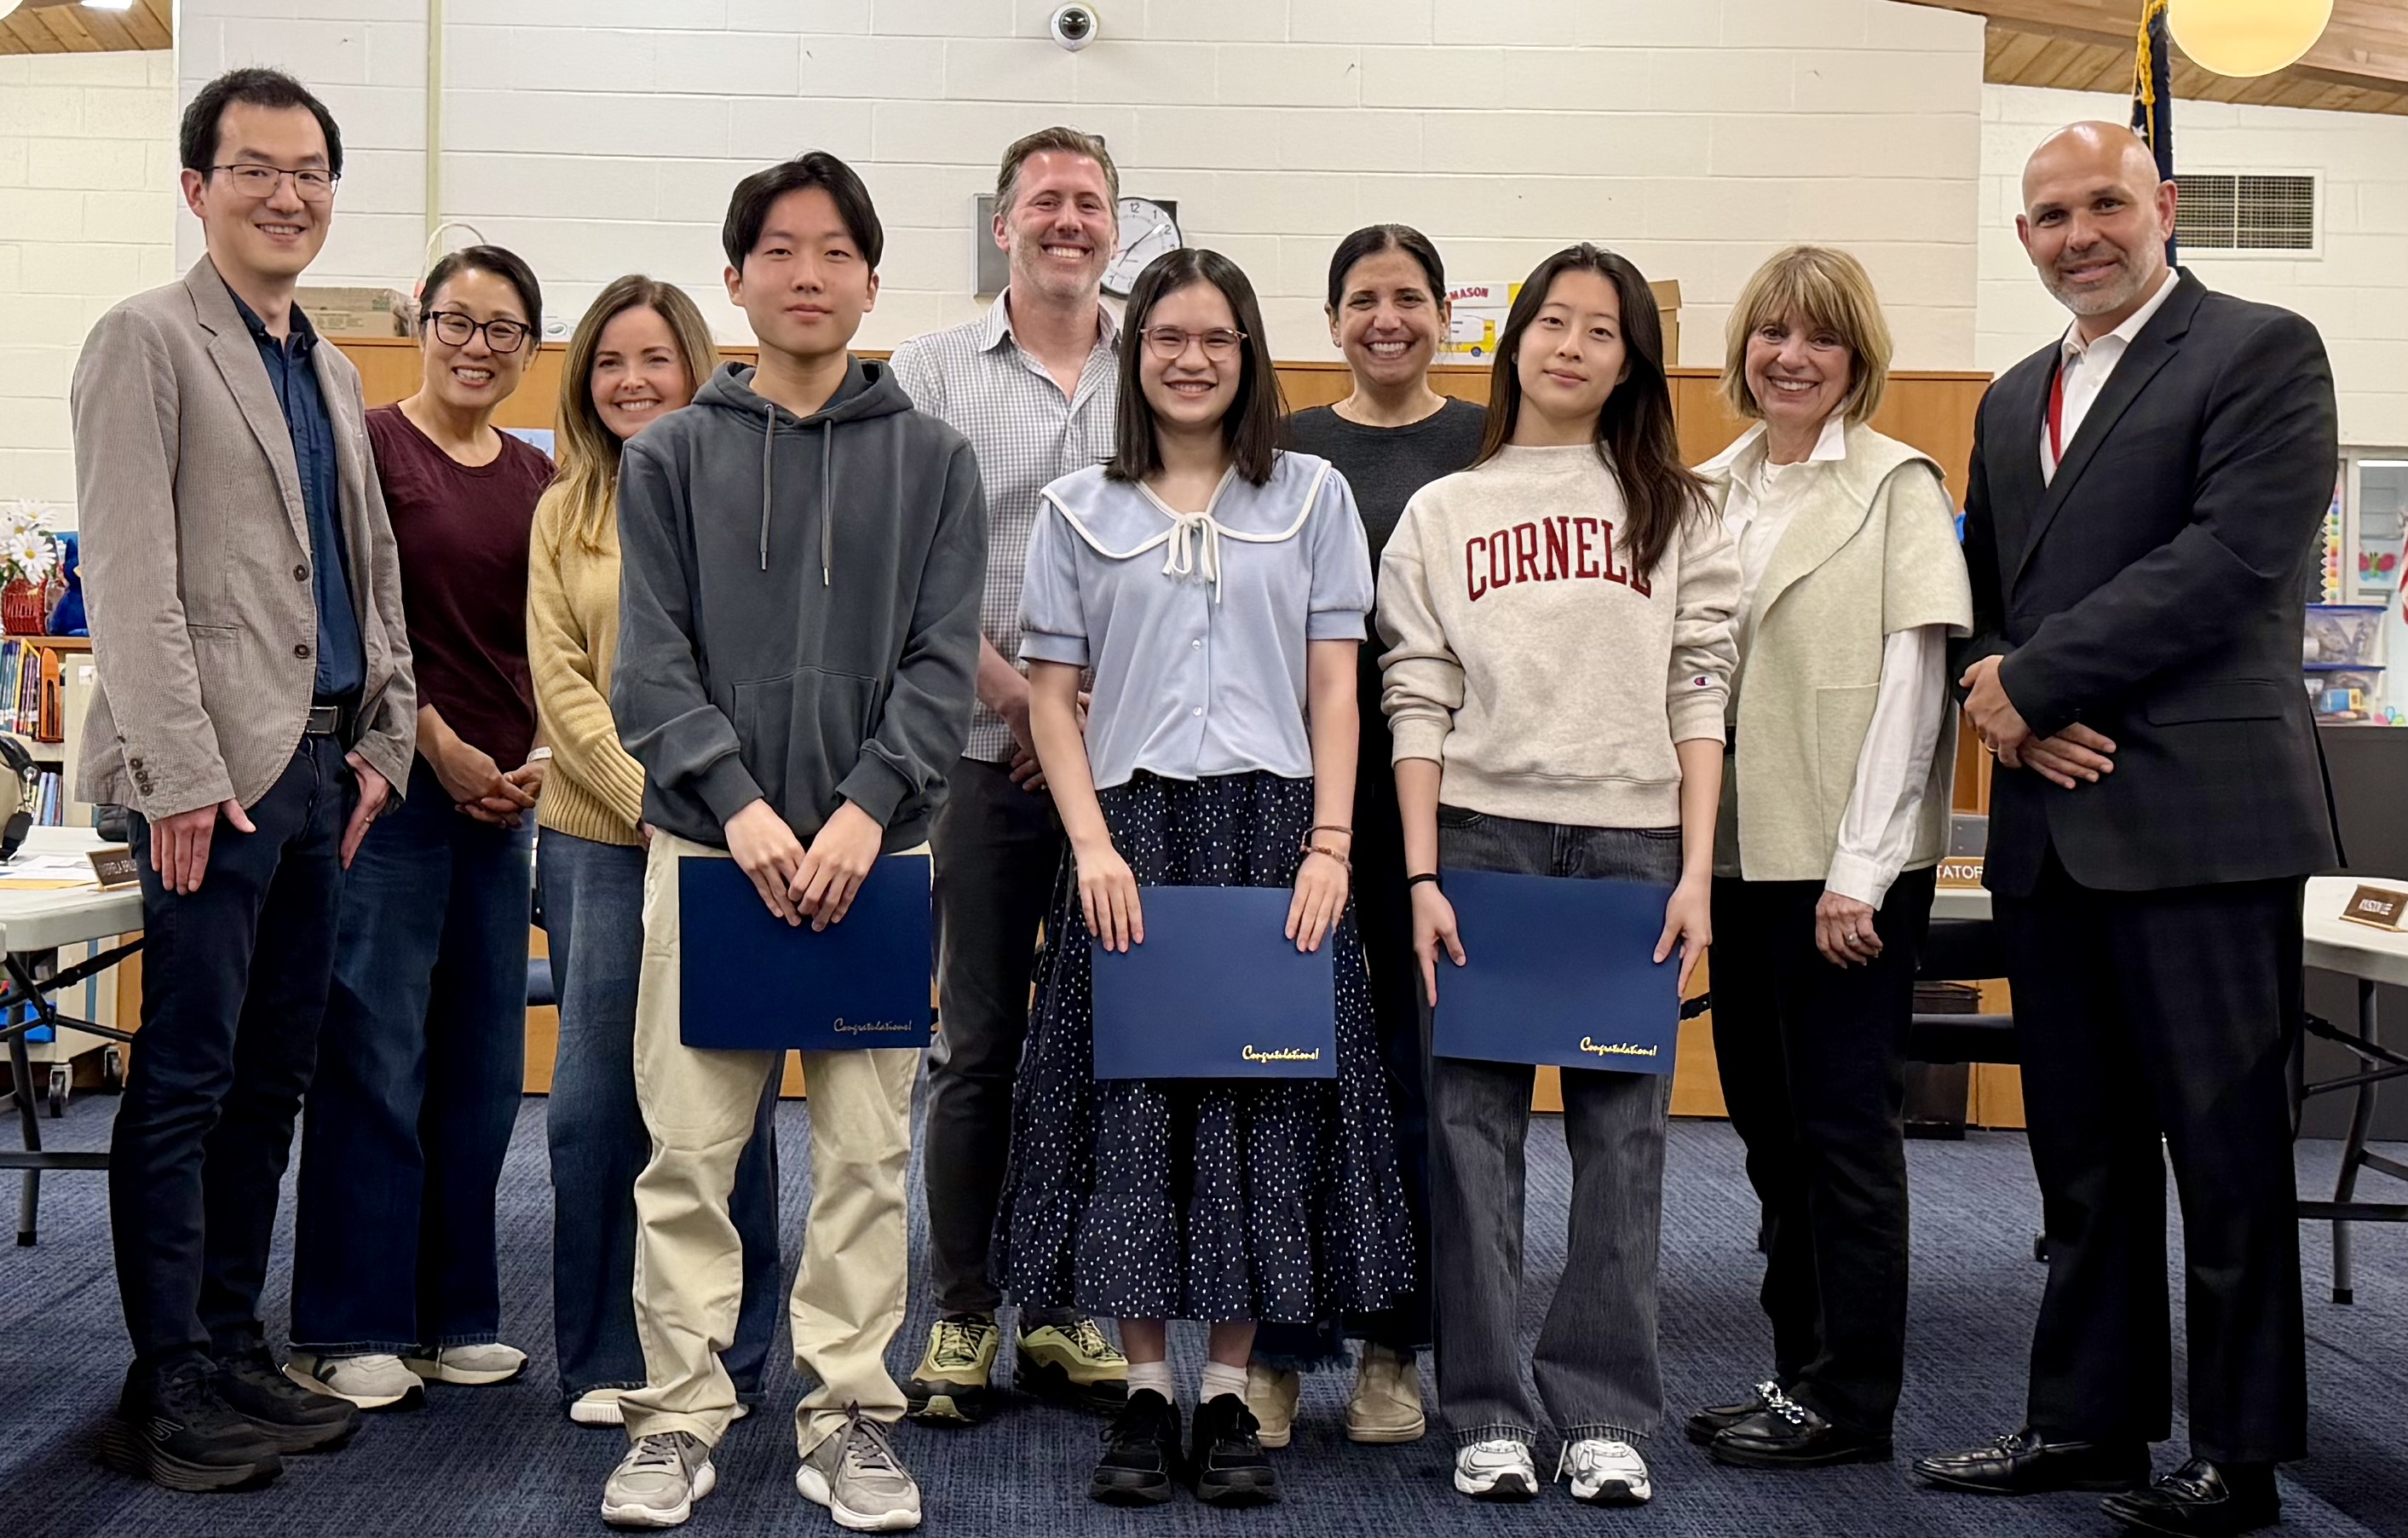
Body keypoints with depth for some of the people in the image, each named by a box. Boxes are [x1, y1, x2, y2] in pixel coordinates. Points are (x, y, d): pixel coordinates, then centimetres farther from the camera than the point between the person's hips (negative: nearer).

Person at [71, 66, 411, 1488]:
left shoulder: (334, 373, 19)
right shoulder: (148, 342, -3)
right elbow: (130, 575, -11)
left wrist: (386, 741, 12)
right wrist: (182, 773, -16)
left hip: (323, 769, 7)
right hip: (214, 772, -7)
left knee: (273, 1080, 11)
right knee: (186, 1083, -3)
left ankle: (237, 1353, 21)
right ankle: (167, 1388, 6)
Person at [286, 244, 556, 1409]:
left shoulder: (538, 481, 13)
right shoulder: (372, 446, -3)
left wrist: (543, 756, 0)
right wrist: (438, 746, -11)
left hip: (505, 793, 6)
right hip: (394, 780, -6)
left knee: (482, 1066, 9)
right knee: (374, 1060, -3)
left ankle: (455, 1316, 20)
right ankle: (346, 1332, 7)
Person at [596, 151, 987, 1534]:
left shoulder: (933, 459, 8)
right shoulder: (671, 458, 8)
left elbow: (946, 663, 0)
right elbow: (651, 662, 0)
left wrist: (865, 808, -13)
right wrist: (738, 803, -13)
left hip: (876, 849, 0)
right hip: (707, 845, 0)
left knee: (867, 1155, 5)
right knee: (689, 1153, 3)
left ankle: (852, 1416, 16)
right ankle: (681, 1415, 15)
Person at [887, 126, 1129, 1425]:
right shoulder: (932, 372, 5)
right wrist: (1014, 693, -10)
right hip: (986, 756, -1)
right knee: (978, 1042, 3)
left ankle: (1069, 1308, 19)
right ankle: (963, 1316, 14)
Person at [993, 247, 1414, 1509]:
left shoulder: (1313, 497, 7)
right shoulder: (1080, 510, 8)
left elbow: (1332, 686, 4)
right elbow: (1052, 694, 4)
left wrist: (1328, 845, -6)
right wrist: (1093, 845, -8)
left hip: (1270, 826, 0)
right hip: (1129, 832, 0)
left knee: (1263, 1099, 2)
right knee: (1129, 1104, 1)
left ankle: (1229, 1397, 12)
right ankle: (1145, 1392, 12)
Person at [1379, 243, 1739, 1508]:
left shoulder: (1673, 509, 11)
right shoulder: (1441, 511, 11)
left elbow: (1697, 694, 5)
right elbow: (1417, 702, 5)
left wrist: (1695, 874, -3)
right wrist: (1421, 875, -4)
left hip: (1633, 842, 0)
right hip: (1482, 832, 0)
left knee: (1622, 1129, 1)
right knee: (1474, 1124, 0)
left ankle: (1603, 1414, 10)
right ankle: (1487, 1415, 9)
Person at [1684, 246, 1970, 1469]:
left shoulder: (1898, 485, -5)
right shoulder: (1707, 489, 11)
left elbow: (1911, 682, -10)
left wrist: (1859, 867, -15)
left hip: (1849, 861, -6)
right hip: (1739, 852, 6)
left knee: (1844, 1125, -1)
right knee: (1769, 1123, 12)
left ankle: (1850, 1401, 10)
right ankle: (1797, 1371, 23)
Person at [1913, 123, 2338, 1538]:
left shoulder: (2262, 352, -3)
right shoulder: (2016, 399, 19)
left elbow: (2235, 555, -15)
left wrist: (2034, 680, -13)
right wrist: (2000, 703, -2)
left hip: (2199, 821, -7)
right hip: (2050, 825, 7)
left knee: (2225, 1148, 1)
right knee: (2082, 1152, 13)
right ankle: (2090, 1422, 24)